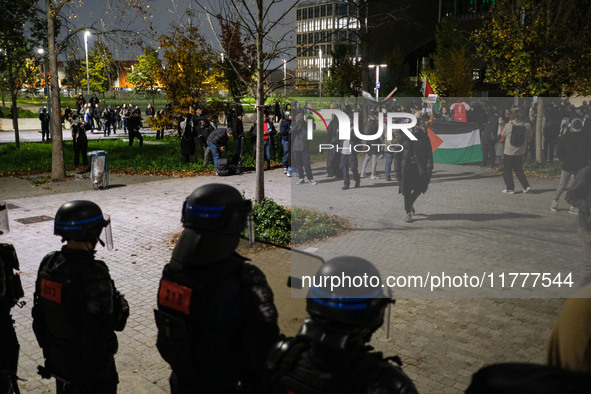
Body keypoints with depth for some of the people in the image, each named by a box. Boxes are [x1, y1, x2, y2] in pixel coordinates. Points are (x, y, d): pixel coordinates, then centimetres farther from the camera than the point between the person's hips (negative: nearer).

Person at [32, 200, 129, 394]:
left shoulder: (48, 264, -6)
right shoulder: (94, 275, -29)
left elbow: (39, 315, 5)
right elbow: (96, 330, -27)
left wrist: (48, 348, 18)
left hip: (58, 360, 7)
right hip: (90, 361, -7)